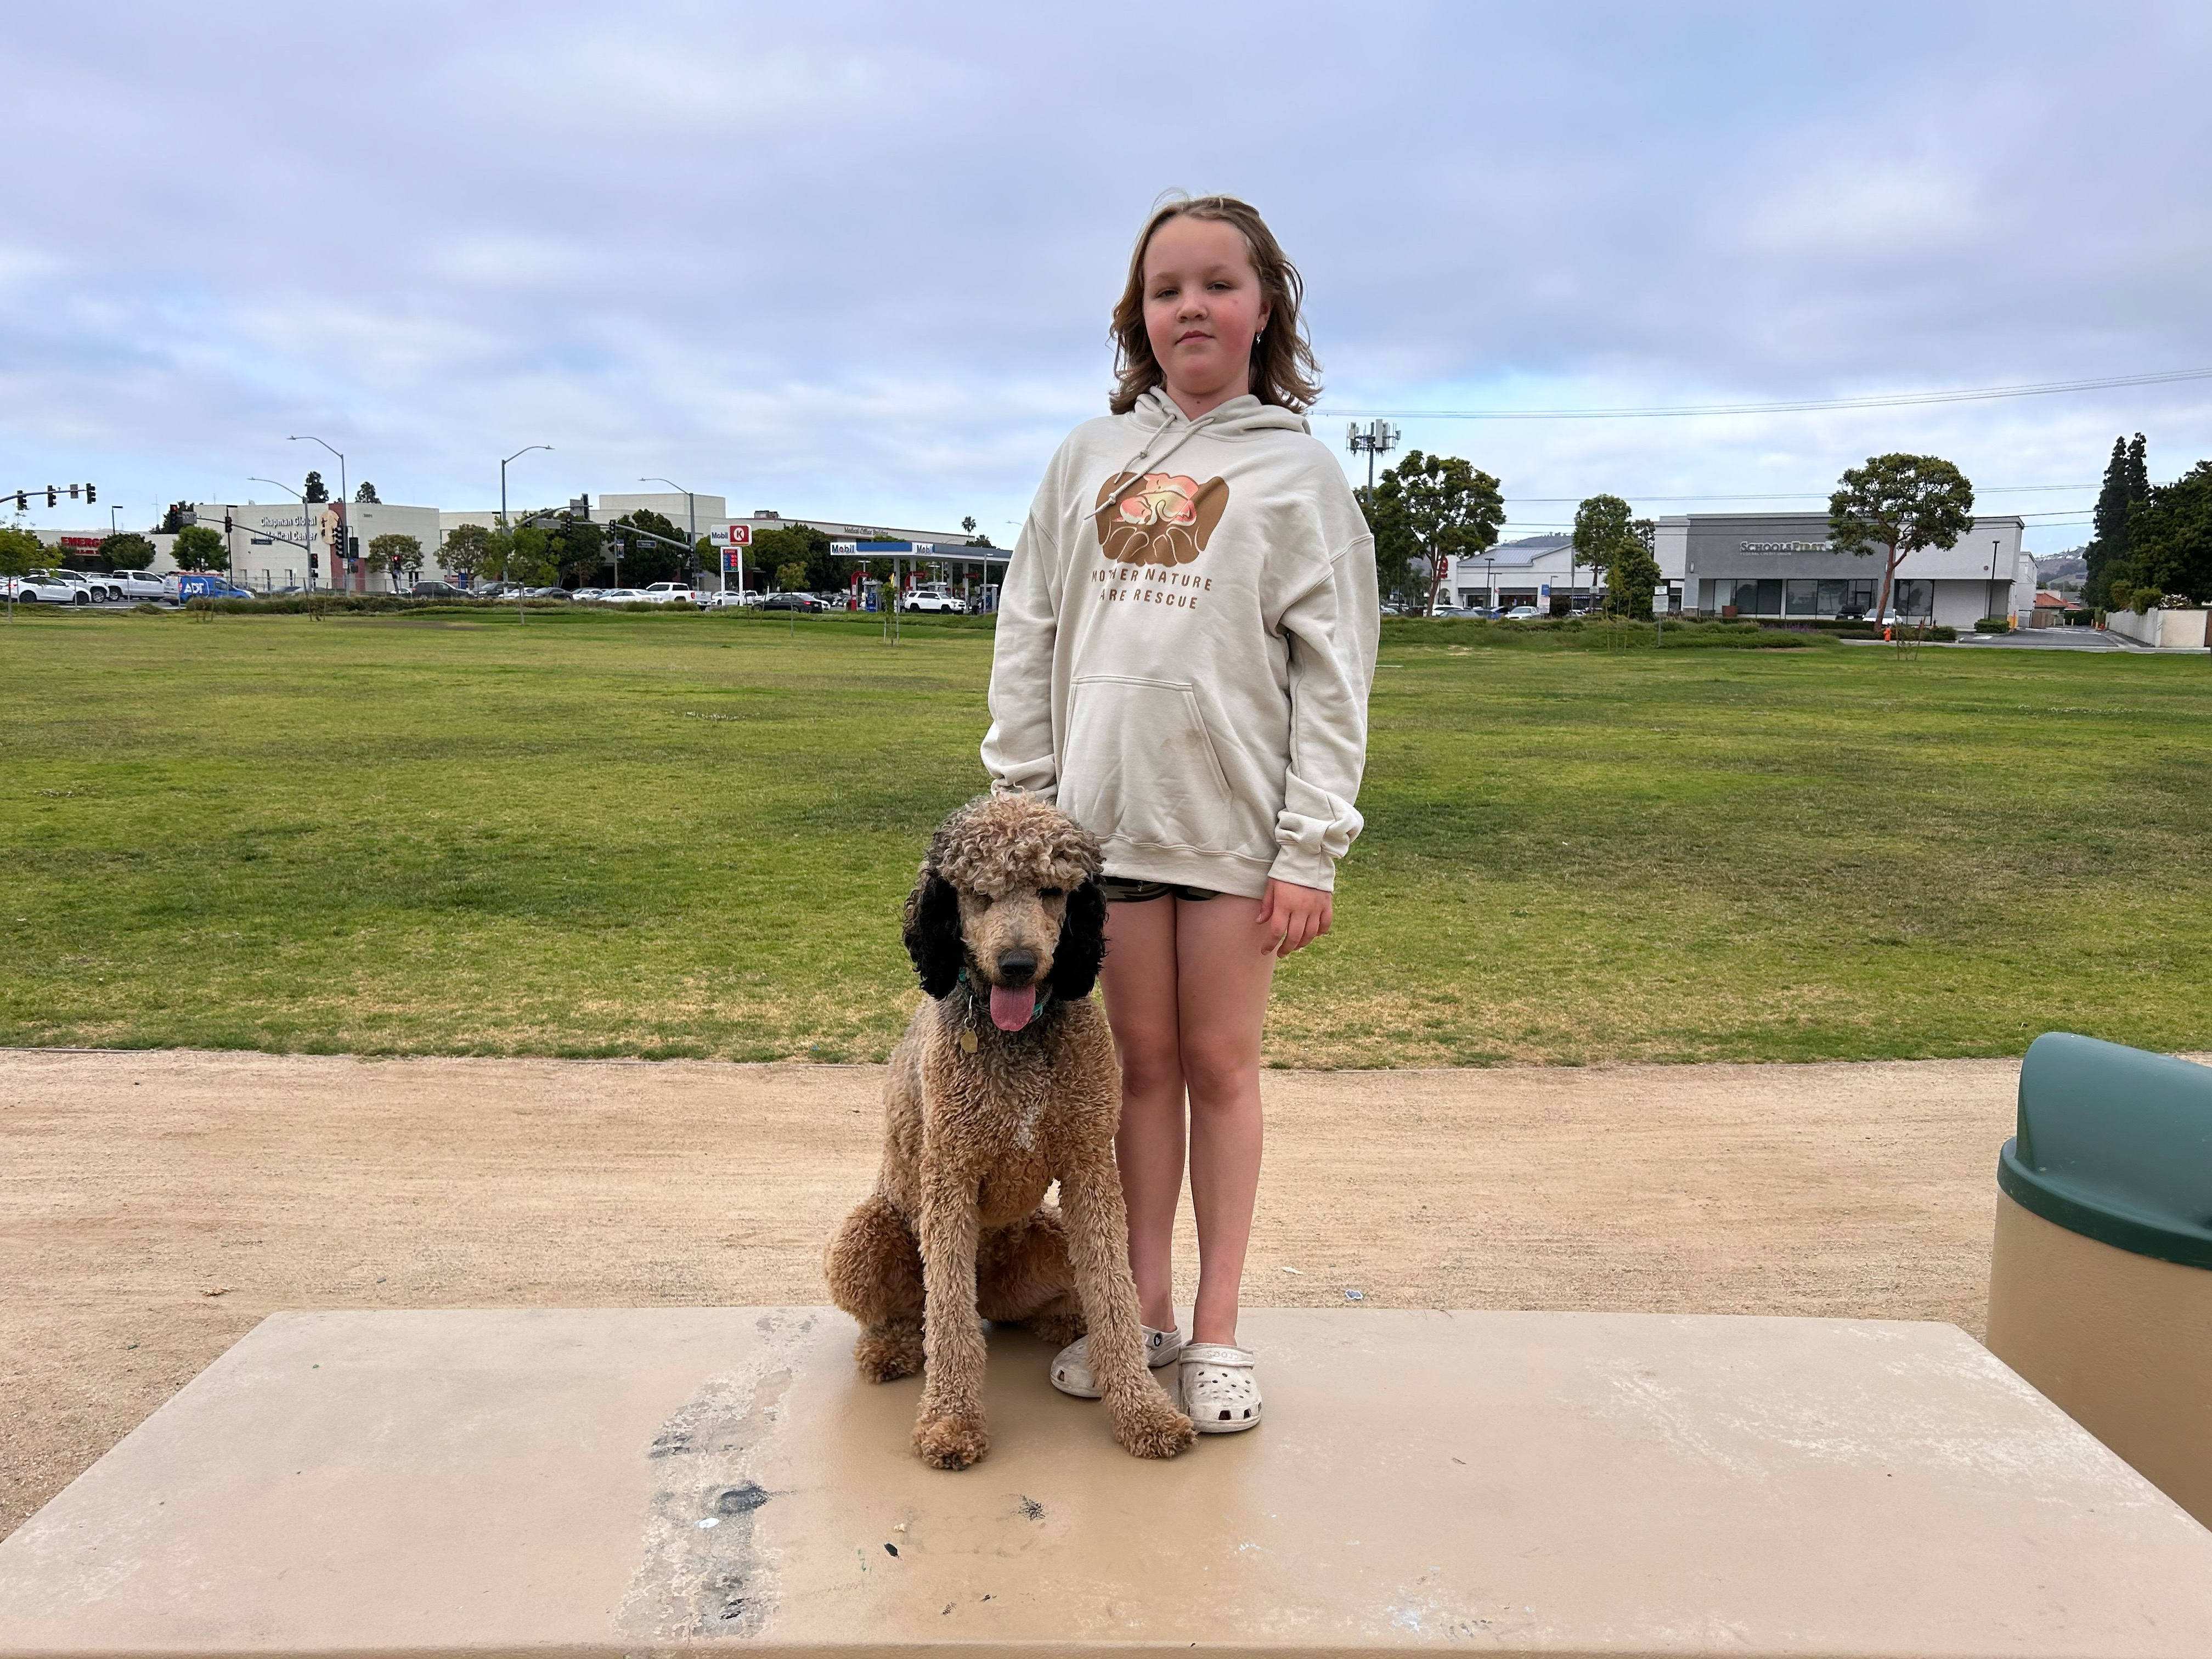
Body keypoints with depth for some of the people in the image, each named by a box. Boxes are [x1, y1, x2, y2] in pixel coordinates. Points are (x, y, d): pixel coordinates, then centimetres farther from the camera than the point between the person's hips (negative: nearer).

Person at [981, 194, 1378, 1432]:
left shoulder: (1298, 469, 2)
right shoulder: (1090, 457, 11)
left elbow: (1333, 672, -3)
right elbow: (1031, 635, 11)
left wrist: (1312, 848, -10)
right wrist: (1019, 795, 4)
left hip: (1236, 821, -2)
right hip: (1105, 814, 3)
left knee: (1221, 1063, 6)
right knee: (1140, 1061, 10)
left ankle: (1218, 1327, 19)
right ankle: (1144, 1307, 23)